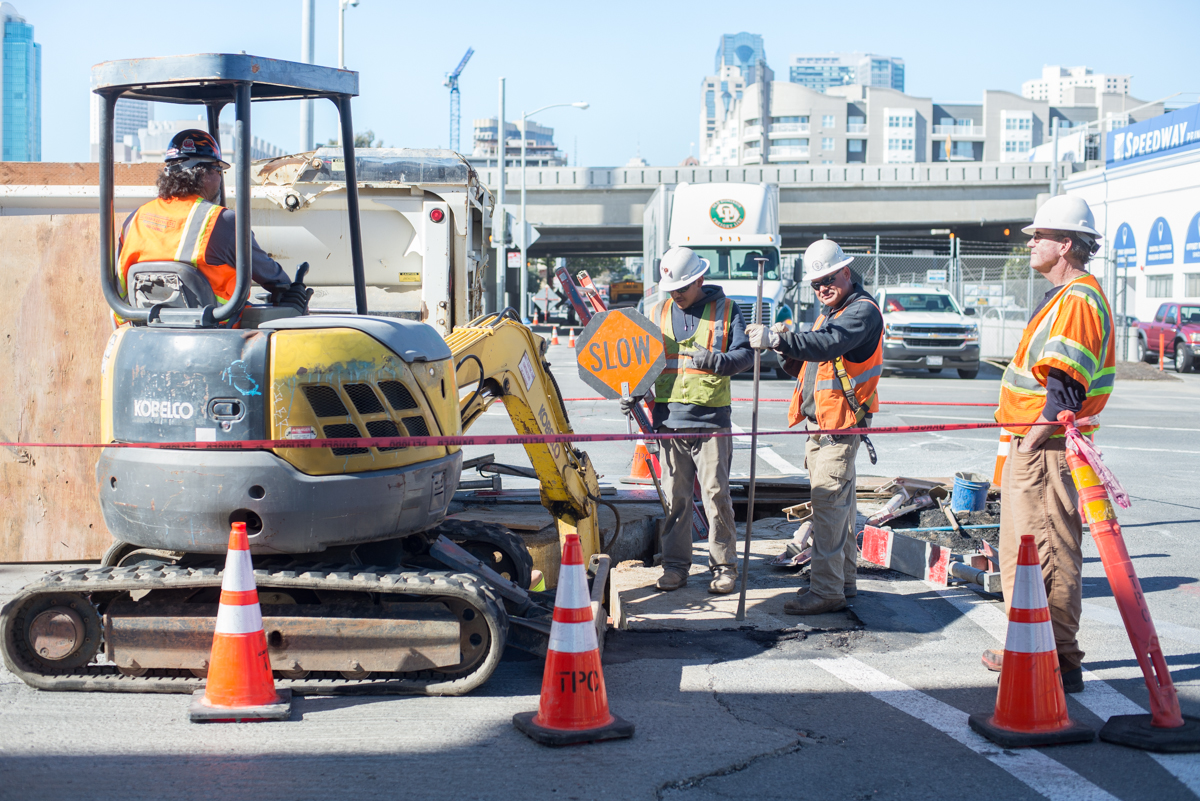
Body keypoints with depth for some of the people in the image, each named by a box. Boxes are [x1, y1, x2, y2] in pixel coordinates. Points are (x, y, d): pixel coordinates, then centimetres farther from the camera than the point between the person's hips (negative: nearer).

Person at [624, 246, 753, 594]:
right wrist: (632, 393, 1)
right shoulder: (656, 314, 15)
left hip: (711, 419, -3)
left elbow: (745, 354, 0)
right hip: (668, 418, 3)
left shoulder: (725, 310, 6)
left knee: (716, 494, -3)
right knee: (674, 497, 5)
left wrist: (716, 361, -18)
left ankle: (724, 566, 7)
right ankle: (675, 565, 14)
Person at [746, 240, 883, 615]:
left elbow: (828, 344, -31)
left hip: (841, 425, -10)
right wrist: (787, 347, -3)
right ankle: (844, 579, 24)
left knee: (828, 503, -12)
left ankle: (826, 590, -11)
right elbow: (809, 362, 19)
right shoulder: (830, 312, 19)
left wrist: (777, 338, -39)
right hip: (819, 424, 10)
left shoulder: (862, 310, -13)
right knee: (839, 503, 15)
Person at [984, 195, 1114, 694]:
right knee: (1019, 554, 18)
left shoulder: (1078, 300, -16)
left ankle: (1061, 664, -3)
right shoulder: (1063, 297, 18)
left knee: (1049, 555, -8)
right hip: (1032, 447, 11)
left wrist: (1032, 442, -20)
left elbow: (1065, 390, -22)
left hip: (1047, 448, -11)